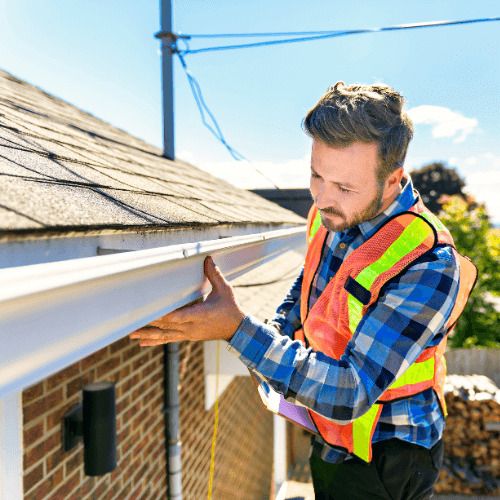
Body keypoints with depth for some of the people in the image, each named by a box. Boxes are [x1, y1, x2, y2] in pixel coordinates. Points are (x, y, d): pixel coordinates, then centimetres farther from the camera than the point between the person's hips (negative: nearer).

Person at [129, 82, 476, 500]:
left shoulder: (428, 266, -32)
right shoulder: (333, 215, -8)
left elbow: (349, 395, -34)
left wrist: (238, 328, -39)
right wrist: (279, 331, -4)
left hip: (382, 462, -6)